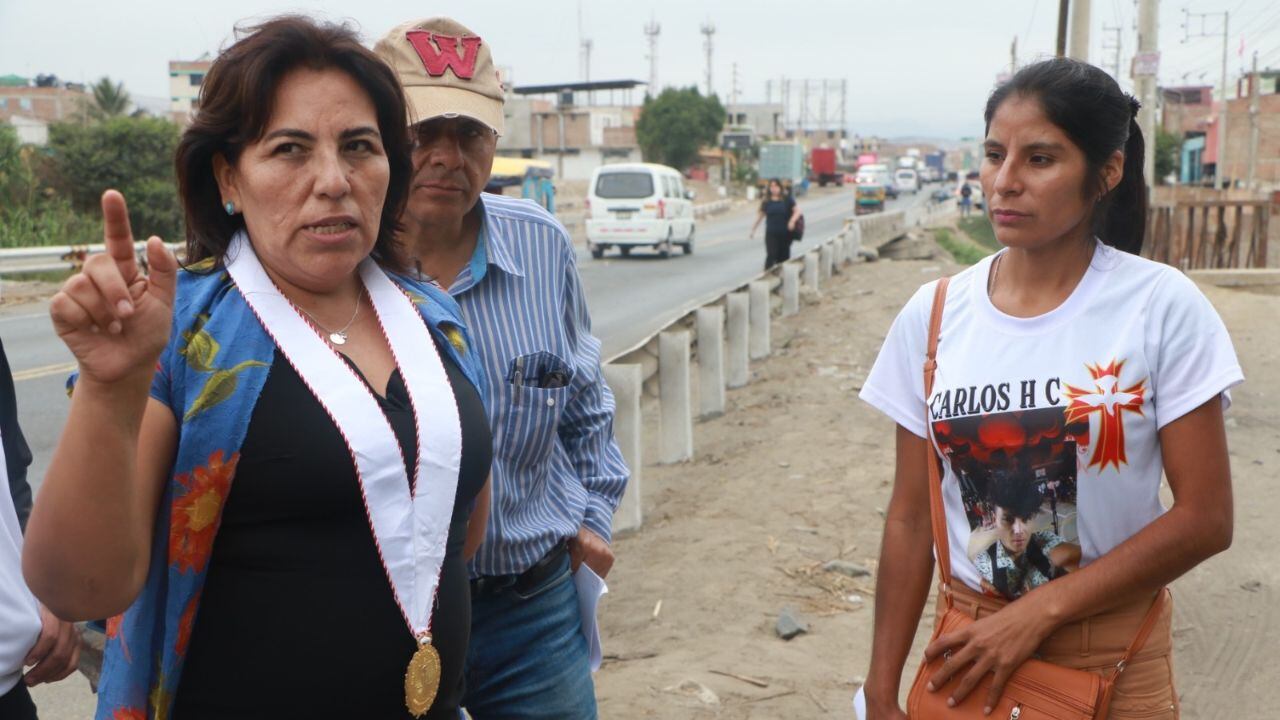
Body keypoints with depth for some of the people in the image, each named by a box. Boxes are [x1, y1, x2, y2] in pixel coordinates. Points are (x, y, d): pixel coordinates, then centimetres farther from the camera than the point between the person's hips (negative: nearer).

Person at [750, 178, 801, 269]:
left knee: (783, 257, 7)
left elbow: (797, 211, -2)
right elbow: (760, 215, 13)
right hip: (771, 233, 0)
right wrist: (753, 229, 16)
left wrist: (792, 221, -21)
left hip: (785, 233, 0)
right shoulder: (766, 201, 4)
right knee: (771, 255, -11)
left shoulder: (787, 199, 0)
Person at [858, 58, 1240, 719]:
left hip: (1114, 660, -2)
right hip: (970, 644, 2)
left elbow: (1205, 518, -12)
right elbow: (910, 518, -2)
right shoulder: (933, 315, -5)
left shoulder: (1162, 308, -12)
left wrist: (1041, 610, -17)